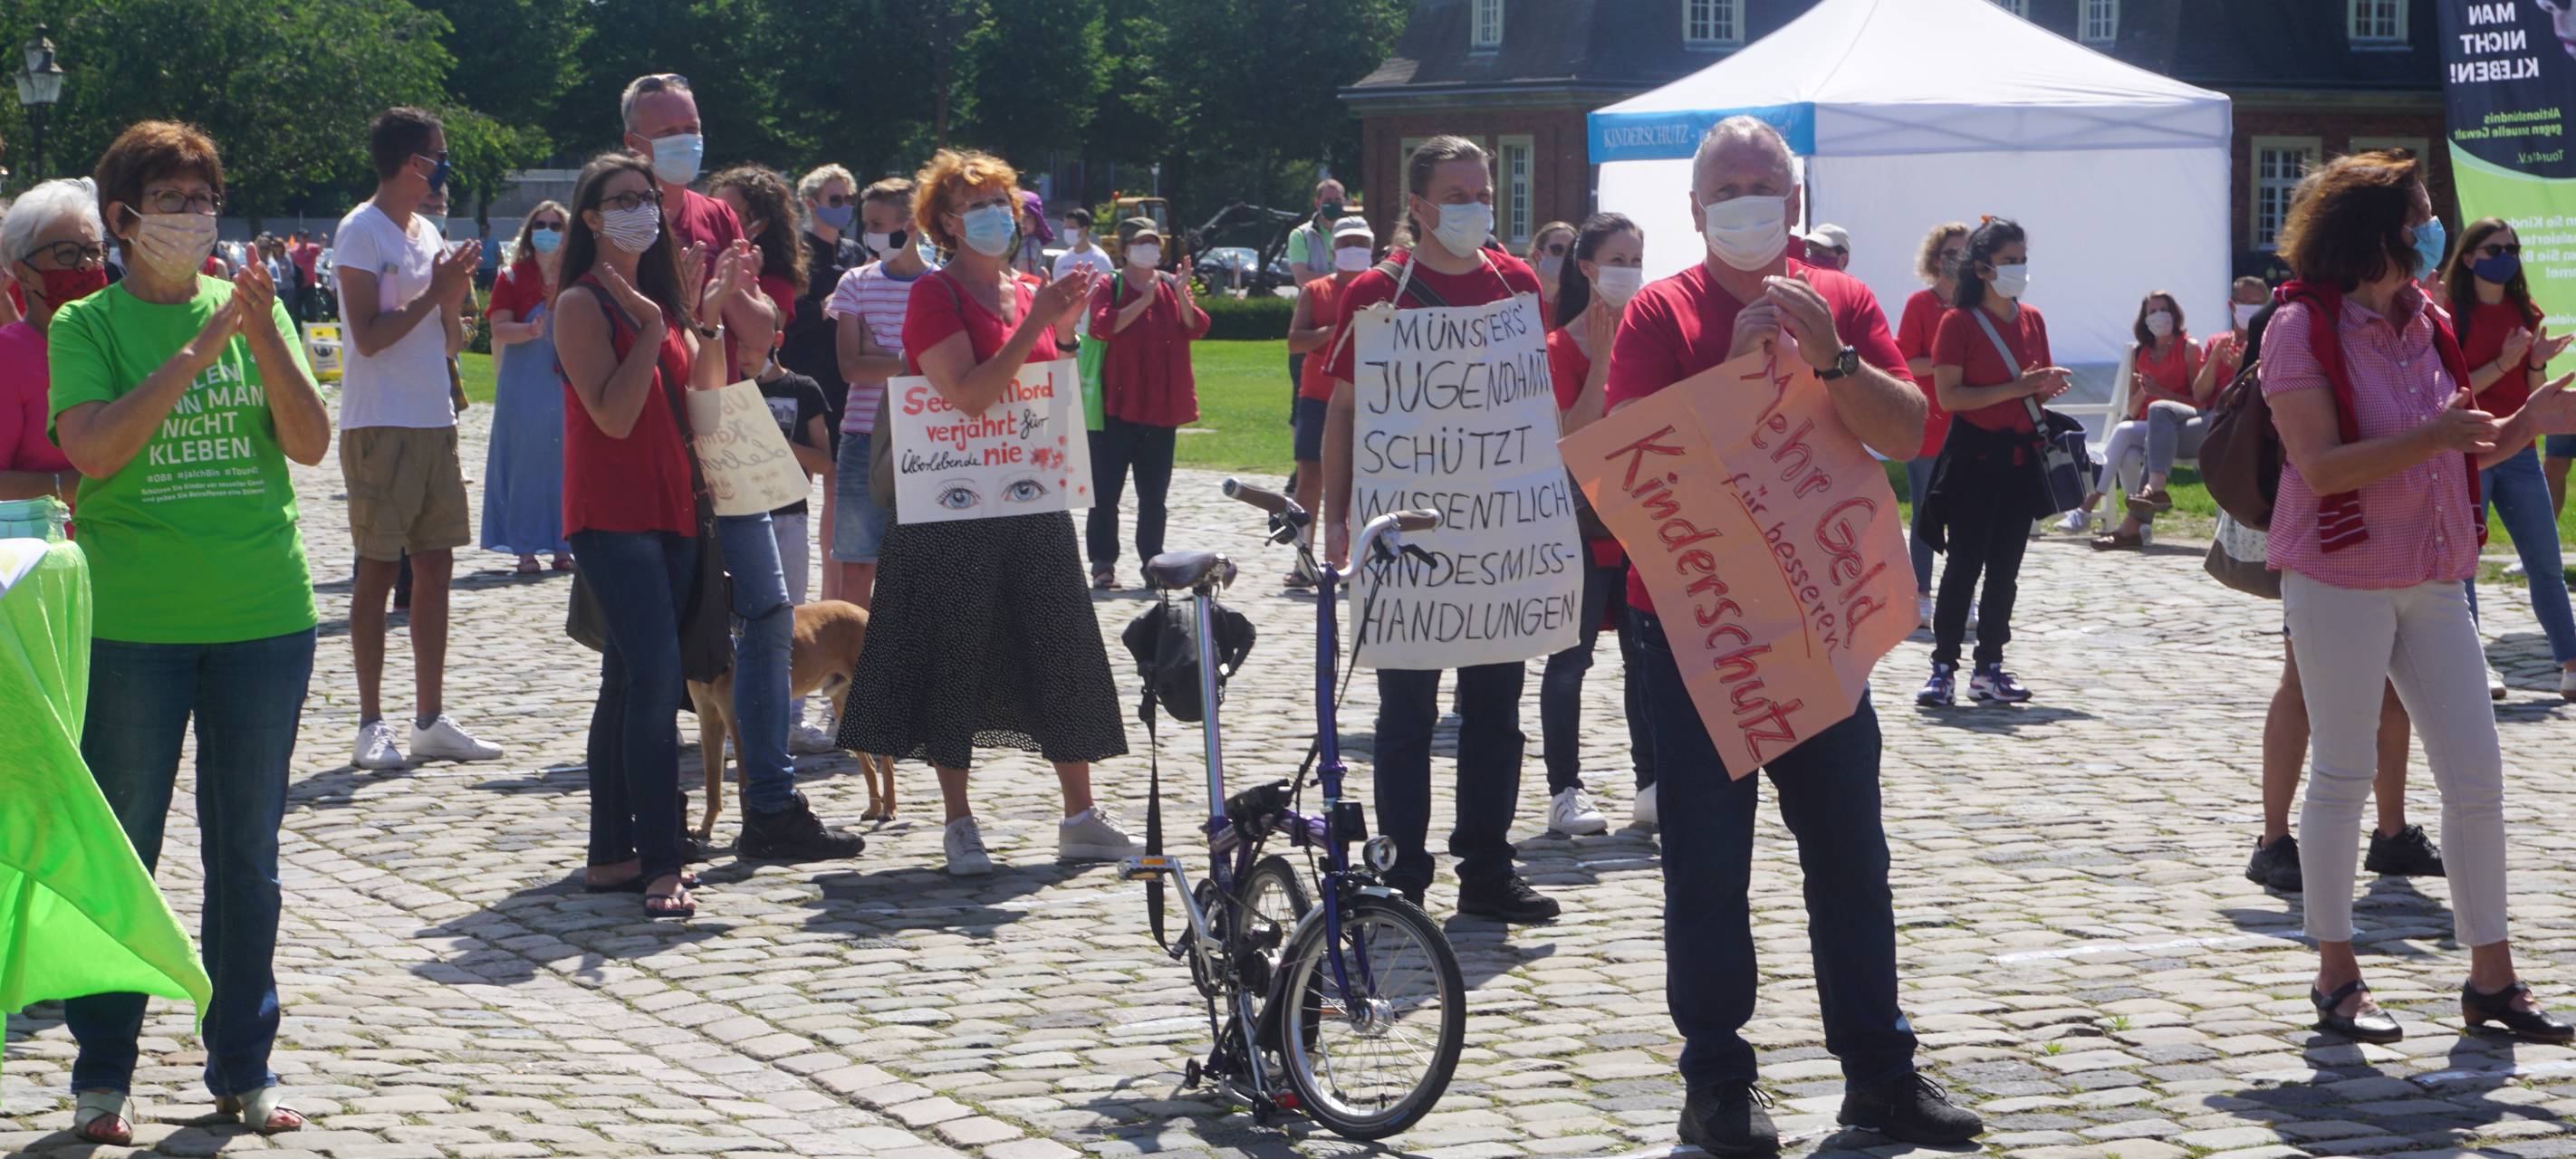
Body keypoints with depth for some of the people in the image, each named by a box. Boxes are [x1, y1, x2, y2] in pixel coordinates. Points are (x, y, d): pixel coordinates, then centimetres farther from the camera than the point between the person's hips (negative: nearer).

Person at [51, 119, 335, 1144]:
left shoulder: (253, 308, 7)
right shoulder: (86, 326, -1)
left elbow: (311, 444, -2)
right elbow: (93, 447, -16)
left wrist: (264, 336, -16)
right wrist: (200, 348, -19)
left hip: (263, 616, 3)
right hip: (131, 624, -3)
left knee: (247, 854, 9)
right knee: (118, 850, 3)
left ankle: (243, 1069, 19)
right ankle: (102, 1076, 13)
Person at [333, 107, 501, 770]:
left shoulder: (427, 233, 15)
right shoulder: (362, 231, -9)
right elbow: (370, 336, -15)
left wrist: (455, 293, 0)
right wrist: (434, 292, -13)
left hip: (434, 422, 8)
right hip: (380, 425, -8)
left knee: (435, 566, 7)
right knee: (379, 568, -4)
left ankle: (431, 720, 12)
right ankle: (372, 724, 1)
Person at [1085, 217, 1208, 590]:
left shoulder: (1173, 285, 11)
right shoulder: (1109, 286, 1)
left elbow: (1197, 329, -2)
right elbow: (1102, 326, -17)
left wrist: (1181, 294, -17)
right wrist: (1145, 300, -19)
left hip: (1162, 406, 4)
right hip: (1117, 404, -4)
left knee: (1154, 493, 9)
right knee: (1106, 490, -4)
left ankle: (1152, 559, 15)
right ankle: (1103, 562, 0)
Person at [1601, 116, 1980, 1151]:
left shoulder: (1838, 302, 6)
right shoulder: (1661, 312, -2)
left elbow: (1908, 431, -4)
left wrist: (1829, 357, -20)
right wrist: (1738, 362, -19)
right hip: (1695, 626, -3)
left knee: (1852, 856, 9)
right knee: (1707, 863, 2)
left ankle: (1881, 1074, 17)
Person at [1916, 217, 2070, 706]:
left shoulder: (2032, 319, 11)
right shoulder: (1958, 322, -7)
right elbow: (1948, 395, -14)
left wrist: (2050, 386, -3)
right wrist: (2014, 389, -19)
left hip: (2021, 455, 6)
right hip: (1973, 455, -6)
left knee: (2006, 566, 7)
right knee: (1965, 563, -8)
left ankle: (1990, 667, 13)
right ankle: (1943, 667, -4)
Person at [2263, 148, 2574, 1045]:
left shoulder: (2424, 325, 11)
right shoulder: (2305, 328, -10)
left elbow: (2462, 449, 17)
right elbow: (2321, 467, -19)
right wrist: (2431, 437, -25)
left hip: (2434, 582, 7)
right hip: (2340, 581, -7)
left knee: (2476, 775, 4)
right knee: (2341, 776, 2)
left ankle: (2491, 976, 12)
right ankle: (2337, 977, 13)